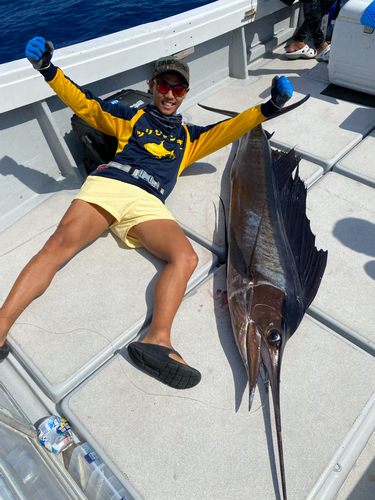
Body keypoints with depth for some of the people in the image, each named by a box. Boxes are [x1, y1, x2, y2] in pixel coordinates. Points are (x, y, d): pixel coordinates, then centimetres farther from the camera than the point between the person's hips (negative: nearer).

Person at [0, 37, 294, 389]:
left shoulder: (188, 136, 34)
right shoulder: (132, 117, 29)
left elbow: (228, 130, 29)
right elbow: (85, 104, 22)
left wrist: (270, 107, 20)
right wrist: (48, 70, 10)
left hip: (148, 204, 1)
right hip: (107, 185, -1)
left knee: (185, 257, -28)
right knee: (61, 243, -27)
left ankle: (157, 338, -41)